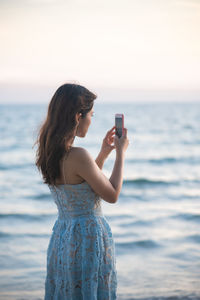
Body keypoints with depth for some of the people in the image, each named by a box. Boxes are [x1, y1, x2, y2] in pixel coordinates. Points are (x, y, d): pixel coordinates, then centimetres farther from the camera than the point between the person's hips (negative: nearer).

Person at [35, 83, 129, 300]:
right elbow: (112, 195, -13)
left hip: (61, 236, 8)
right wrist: (121, 153, -4)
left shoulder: (49, 153, 2)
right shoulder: (78, 156, -24)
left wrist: (103, 153, 17)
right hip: (88, 238, -8)